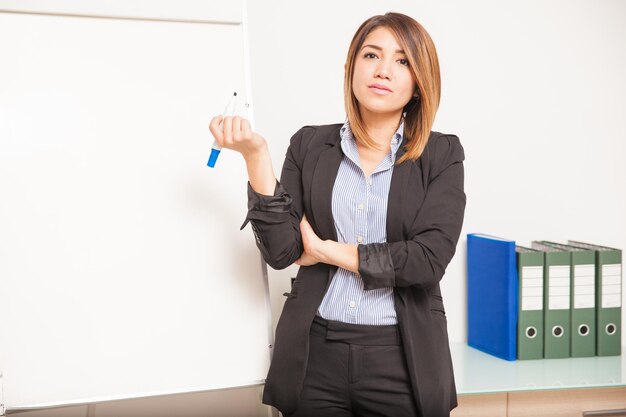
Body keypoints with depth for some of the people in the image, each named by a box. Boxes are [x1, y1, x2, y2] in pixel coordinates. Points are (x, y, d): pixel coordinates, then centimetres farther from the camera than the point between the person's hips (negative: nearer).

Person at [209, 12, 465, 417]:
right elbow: (281, 251, -5)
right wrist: (256, 155, -13)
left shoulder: (441, 154, -1)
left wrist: (326, 251, -8)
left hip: (402, 358, -1)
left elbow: (429, 258, -13)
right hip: (315, 355, 1)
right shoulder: (310, 145, 3)